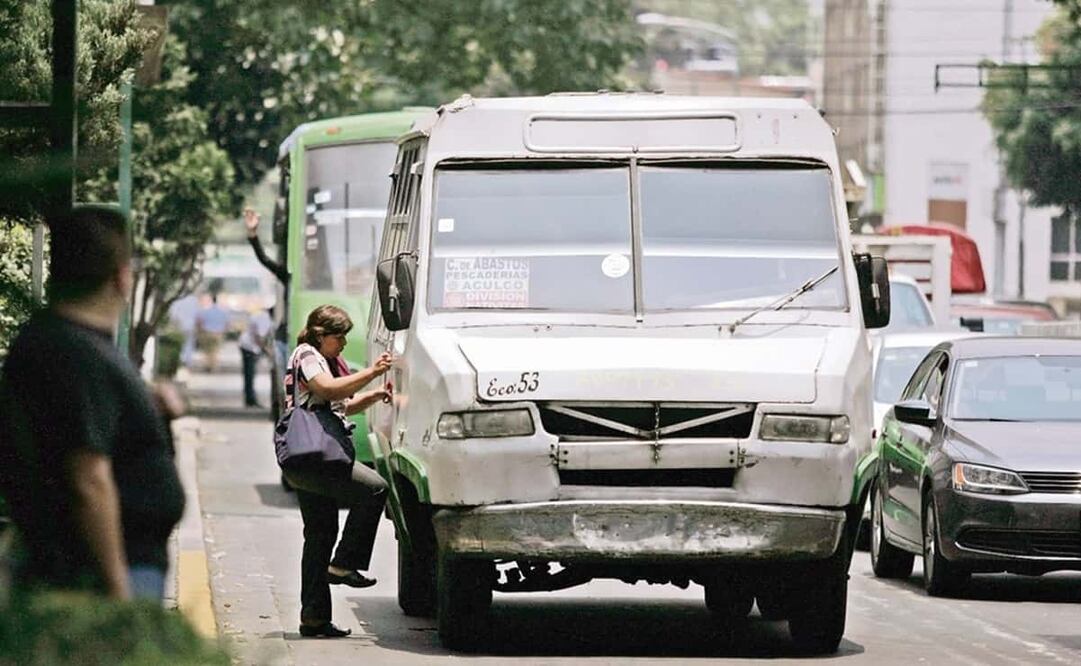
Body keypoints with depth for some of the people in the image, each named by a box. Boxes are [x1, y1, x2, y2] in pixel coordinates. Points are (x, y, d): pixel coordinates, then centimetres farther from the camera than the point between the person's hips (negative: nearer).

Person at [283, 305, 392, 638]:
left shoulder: (325, 360, 26)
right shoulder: (307, 356, -6)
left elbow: (342, 406, 30)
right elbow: (328, 388, -24)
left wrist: (374, 396, 13)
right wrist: (372, 372, -23)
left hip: (311, 460, 11)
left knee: (320, 534, 10)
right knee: (374, 489, -22)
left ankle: (314, 617, 12)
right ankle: (343, 565, -19)